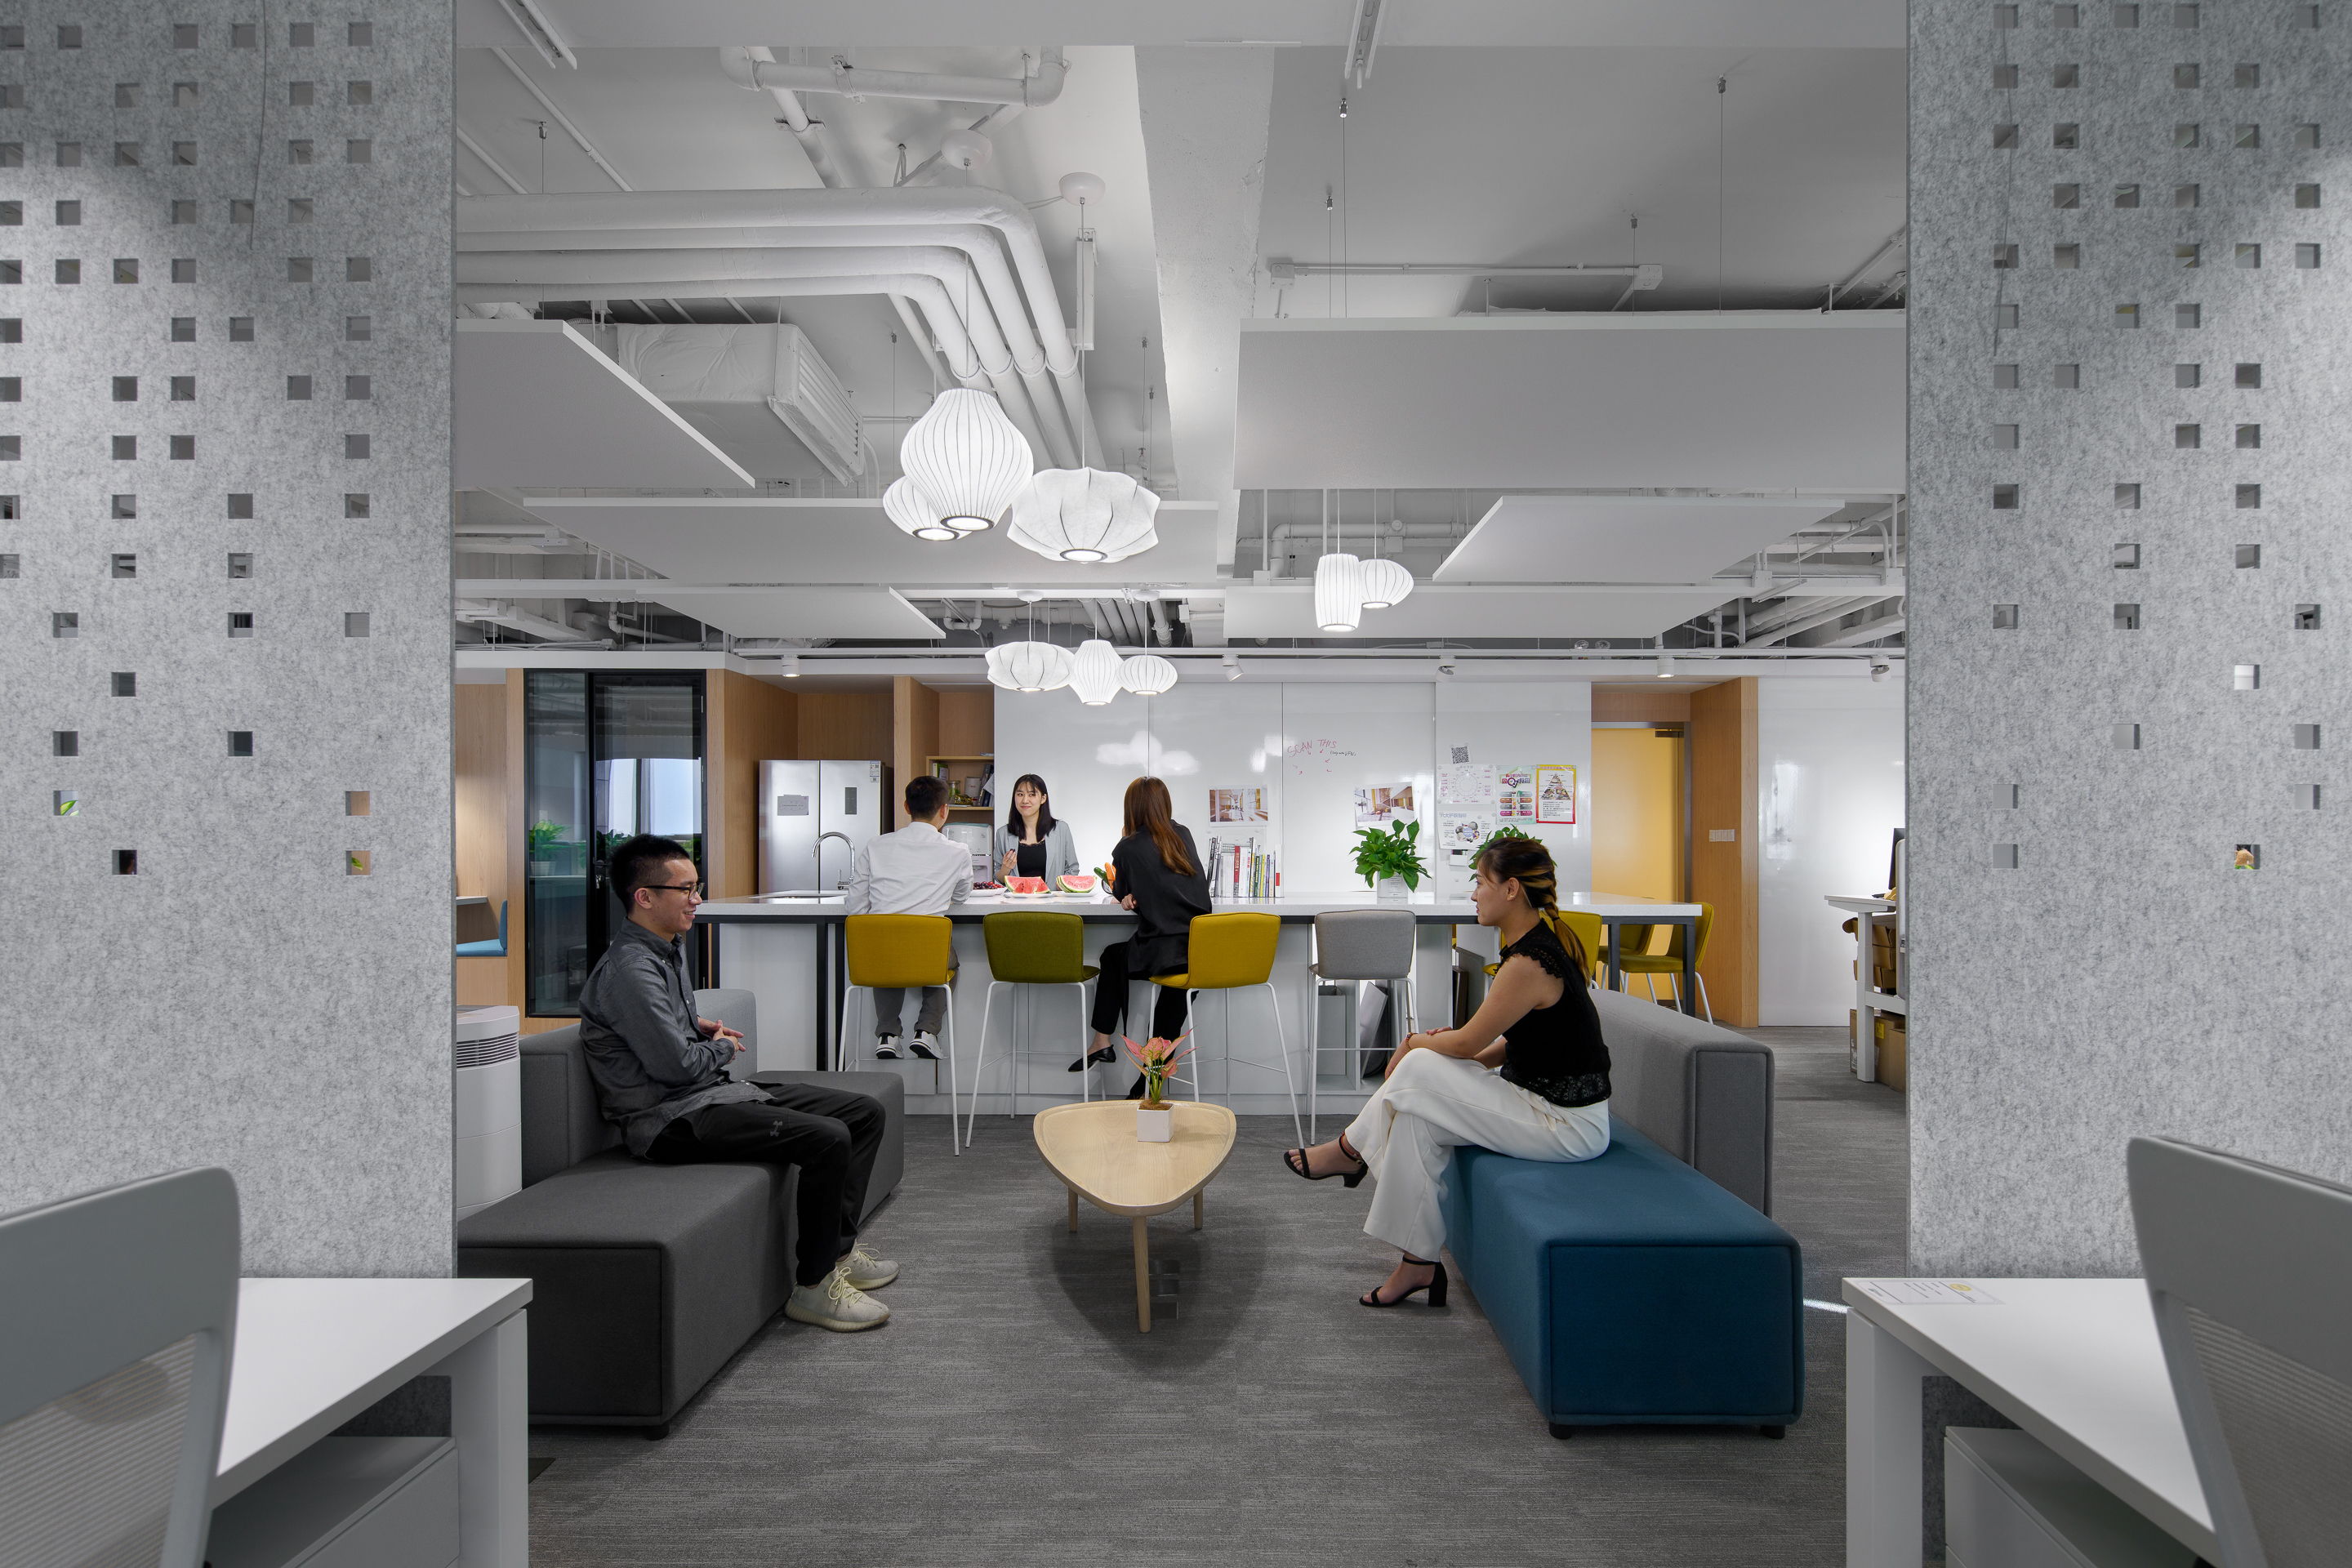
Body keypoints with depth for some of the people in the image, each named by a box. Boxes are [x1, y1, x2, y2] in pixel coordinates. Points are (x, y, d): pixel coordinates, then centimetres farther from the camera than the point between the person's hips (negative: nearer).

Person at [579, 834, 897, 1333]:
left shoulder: (669, 949, 13)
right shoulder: (630, 969, -19)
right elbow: (677, 1065, -23)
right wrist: (723, 1048, -2)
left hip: (713, 1091, 10)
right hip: (672, 1119, -10)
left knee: (865, 1111, 5)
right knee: (829, 1139, -27)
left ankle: (837, 1249, 13)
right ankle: (813, 1284, -12)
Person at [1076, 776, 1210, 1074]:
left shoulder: (1128, 848, -3)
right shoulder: (1184, 835, 11)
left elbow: (1121, 894, 14)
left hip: (1162, 953, -3)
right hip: (1200, 951, 4)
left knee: (1112, 956, 26)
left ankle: (1102, 1043, 31)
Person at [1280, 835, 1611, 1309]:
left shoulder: (1529, 962, -25)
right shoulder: (1538, 940, 6)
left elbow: (1466, 1042, -15)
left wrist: (1416, 1043, 5)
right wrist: (1431, 1047, 5)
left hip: (1569, 1124, -9)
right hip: (1542, 1097, 9)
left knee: (1420, 1068, -14)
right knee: (1418, 1119, -1)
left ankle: (1348, 1150, 7)